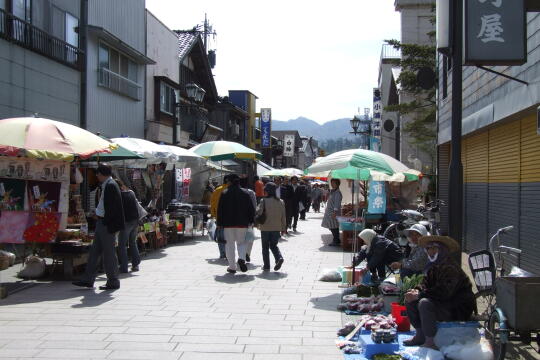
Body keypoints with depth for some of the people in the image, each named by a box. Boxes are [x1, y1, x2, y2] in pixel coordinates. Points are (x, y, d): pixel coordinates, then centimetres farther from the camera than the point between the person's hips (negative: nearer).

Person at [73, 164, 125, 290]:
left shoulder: (110, 185, -17)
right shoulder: (107, 185, 14)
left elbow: (111, 207, -21)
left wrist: (107, 224, -21)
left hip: (107, 224, -10)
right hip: (101, 223, 10)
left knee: (109, 253, -2)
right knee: (94, 251, 13)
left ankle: (113, 282, 8)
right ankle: (88, 280, 19)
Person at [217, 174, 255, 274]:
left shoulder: (224, 193, -3)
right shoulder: (245, 193, 2)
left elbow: (220, 209, -2)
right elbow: (251, 209, 4)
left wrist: (219, 223, 4)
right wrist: (251, 221, 13)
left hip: (228, 224, -1)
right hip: (242, 223, 1)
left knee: (230, 244, 7)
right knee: (241, 242, 15)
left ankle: (232, 267, 7)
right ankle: (242, 258, -12)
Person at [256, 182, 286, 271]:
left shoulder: (264, 201, -11)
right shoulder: (281, 202, 1)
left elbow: (258, 212, -17)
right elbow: (283, 217, 4)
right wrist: (283, 229, 11)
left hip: (265, 228, -3)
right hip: (277, 228, 3)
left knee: (265, 247, 10)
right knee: (273, 245, 18)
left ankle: (266, 265, 11)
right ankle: (279, 258, -7)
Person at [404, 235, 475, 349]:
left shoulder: (450, 268, -22)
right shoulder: (433, 267, 9)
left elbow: (443, 292, -32)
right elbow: (425, 283, 10)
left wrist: (419, 295, -28)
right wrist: (417, 291, -14)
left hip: (459, 310, -10)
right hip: (443, 304, 10)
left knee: (425, 303, -32)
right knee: (409, 300, 6)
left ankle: (431, 342, -23)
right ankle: (420, 335, 10)